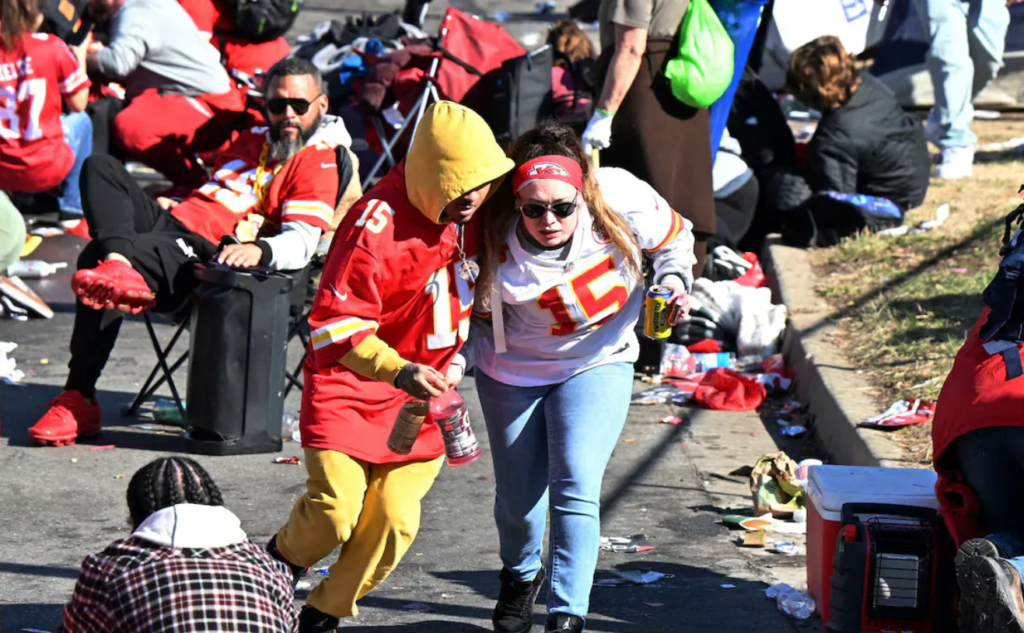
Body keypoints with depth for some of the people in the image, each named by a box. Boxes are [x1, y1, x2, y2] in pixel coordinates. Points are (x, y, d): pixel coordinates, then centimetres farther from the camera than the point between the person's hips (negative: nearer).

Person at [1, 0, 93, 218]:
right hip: (46, 170, -2)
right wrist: (80, 57, 17)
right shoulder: (51, 46, -9)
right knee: (81, 120, 26)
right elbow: (78, 104, 1)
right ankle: (74, 204, 23)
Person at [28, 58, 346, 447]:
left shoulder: (319, 162, 1)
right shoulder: (253, 140, 30)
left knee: (96, 259, -31)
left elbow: (302, 242, -15)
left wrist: (258, 249, -37)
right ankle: (119, 265, -36)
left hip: (202, 254, -9)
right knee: (101, 167, -11)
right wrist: (172, 204, 21)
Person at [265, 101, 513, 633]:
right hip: (350, 386, -5)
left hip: (424, 387, 5)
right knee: (335, 510, -14)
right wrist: (397, 370, -34)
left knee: (394, 521, -3)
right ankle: (281, 560, 20)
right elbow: (335, 324, -22)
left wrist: (456, 362, 14)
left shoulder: (476, 212, -5)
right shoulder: (378, 225, -25)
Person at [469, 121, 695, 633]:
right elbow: (474, 308, -11)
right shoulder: (495, 240, -27)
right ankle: (520, 576, 46)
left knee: (576, 488, -17)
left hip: (596, 364, -1)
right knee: (518, 495, 13)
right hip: (513, 370, 1)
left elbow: (675, 236, -4)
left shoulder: (622, 200, -25)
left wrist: (673, 283, -19)